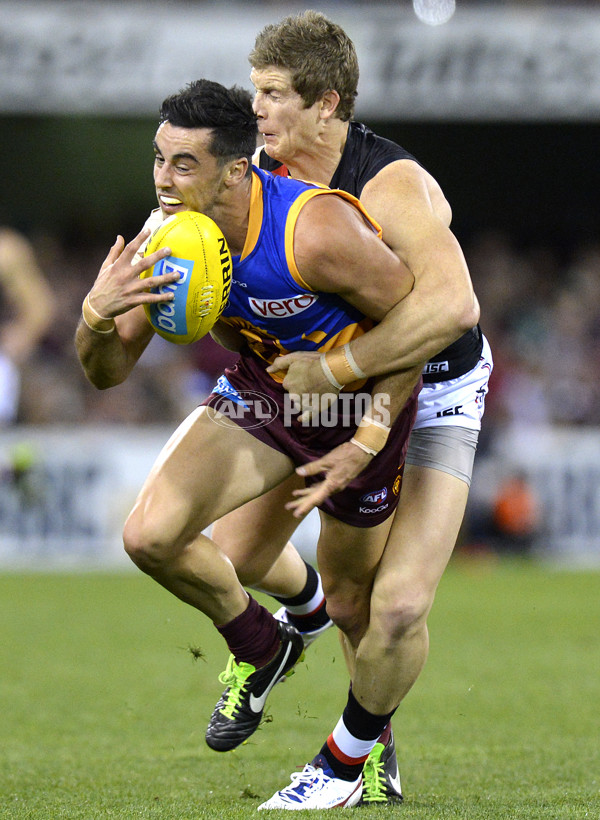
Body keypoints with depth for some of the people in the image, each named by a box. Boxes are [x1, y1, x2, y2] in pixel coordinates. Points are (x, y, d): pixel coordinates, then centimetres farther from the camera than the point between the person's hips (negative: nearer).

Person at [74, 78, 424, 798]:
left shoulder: (317, 233, -33)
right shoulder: (165, 240, -17)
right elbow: (106, 373, -9)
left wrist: (369, 441, -22)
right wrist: (97, 314, -32)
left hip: (361, 399, -4)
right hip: (260, 389, 4)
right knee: (150, 536, -15)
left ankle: (373, 737, 42)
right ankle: (258, 648, 14)